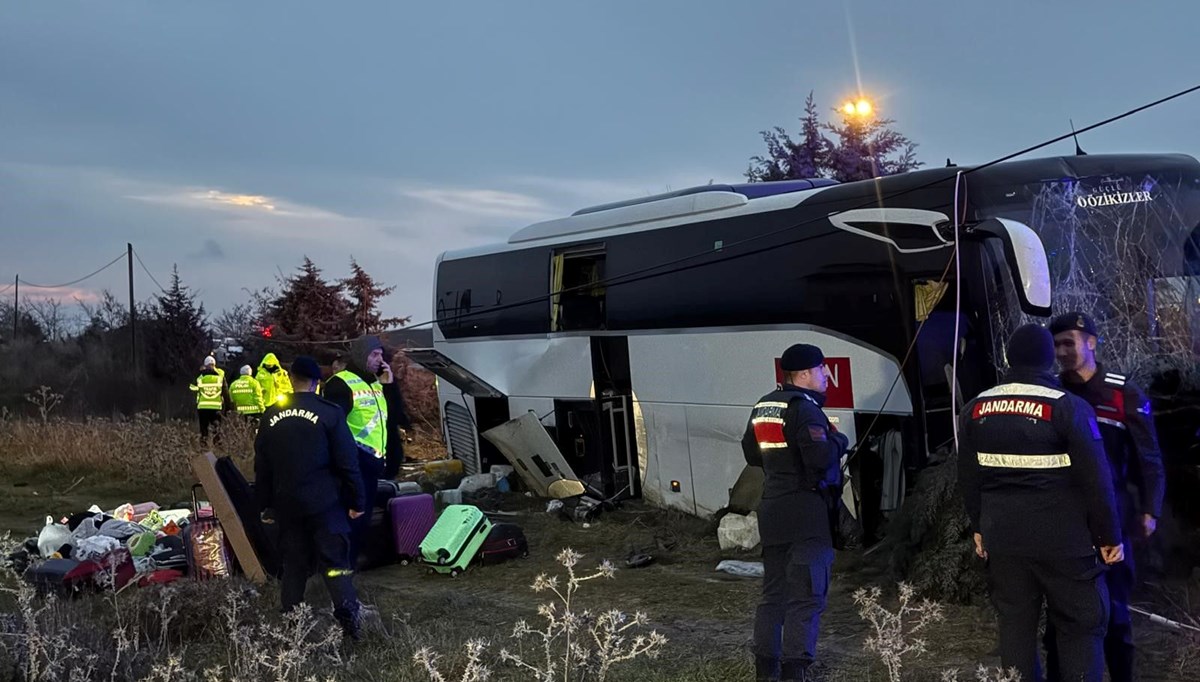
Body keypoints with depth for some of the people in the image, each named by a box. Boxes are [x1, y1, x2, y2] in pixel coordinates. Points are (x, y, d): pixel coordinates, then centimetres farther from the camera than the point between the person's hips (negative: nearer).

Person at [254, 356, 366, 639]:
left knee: (293, 564, 12)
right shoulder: (329, 413, -8)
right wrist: (356, 501, -1)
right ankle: (349, 619, -8)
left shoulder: (271, 416, 5)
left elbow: (262, 466, 12)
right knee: (335, 561, 0)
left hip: (287, 505, 4)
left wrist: (266, 505, 20)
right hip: (325, 503, -4)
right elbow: (347, 463, -8)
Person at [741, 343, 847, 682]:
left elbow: (752, 454, 21)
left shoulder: (762, 407, 13)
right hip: (806, 513, -8)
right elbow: (821, 457, -24)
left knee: (773, 591, 15)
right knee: (806, 594, -5)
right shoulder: (803, 407, -14)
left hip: (772, 511, 8)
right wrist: (838, 440, -5)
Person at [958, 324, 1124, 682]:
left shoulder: (976, 409, 3)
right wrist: (1109, 535, 0)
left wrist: (979, 526, 22)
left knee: (1014, 622, 12)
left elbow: (969, 478, 11)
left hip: (1003, 538, 4)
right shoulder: (1069, 407, -12)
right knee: (1082, 624, 6)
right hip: (1063, 541, -4)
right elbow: (1096, 480, -10)